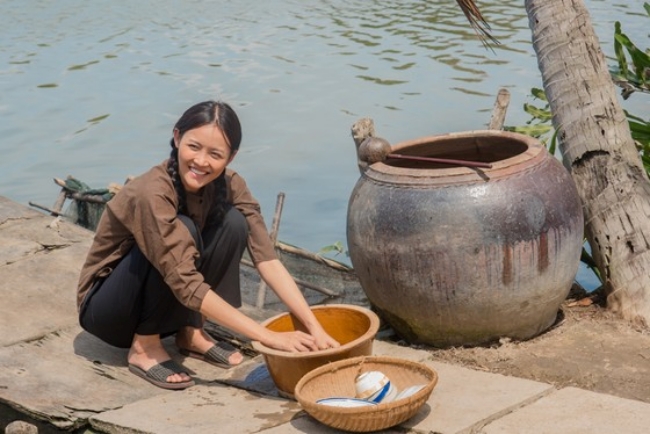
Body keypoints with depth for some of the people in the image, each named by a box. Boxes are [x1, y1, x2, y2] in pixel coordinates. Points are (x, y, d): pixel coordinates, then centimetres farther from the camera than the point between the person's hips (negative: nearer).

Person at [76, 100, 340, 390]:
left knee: (233, 222, -16)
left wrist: (314, 328, -28)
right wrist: (269, 337, -38)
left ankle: (191, 333, -4)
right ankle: (144, 345, -14)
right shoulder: (152, 193, -31)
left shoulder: (228, 186, -12)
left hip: (164, 309, 6)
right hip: (106, 308, -5)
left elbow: (267, 260, -17)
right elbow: (187, 285, -36)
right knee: (183, 231, -31)